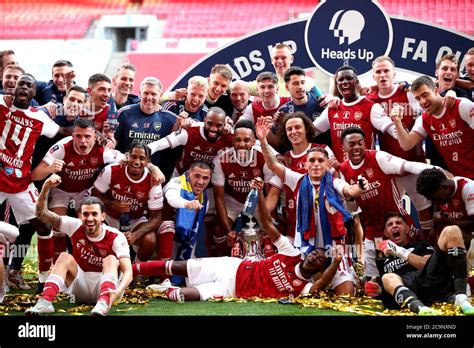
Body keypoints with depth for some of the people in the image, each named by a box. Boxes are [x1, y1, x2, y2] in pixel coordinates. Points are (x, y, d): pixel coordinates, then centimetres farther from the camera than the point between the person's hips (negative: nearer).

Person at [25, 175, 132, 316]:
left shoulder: (116, 237, -16)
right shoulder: (75, 227, -7)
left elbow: (128, 271, -27)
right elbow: (42, 214, -10)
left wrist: (118, 291, -48)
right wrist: (46, 188, -27)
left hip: (105, 285, -2)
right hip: (80, 288, 2)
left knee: (111, 259, -28)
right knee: (65, 257, -21)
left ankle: (104, 303, -51)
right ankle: (45, 302, -37)